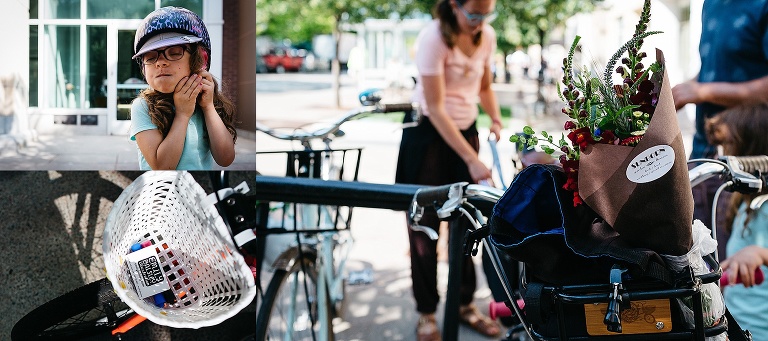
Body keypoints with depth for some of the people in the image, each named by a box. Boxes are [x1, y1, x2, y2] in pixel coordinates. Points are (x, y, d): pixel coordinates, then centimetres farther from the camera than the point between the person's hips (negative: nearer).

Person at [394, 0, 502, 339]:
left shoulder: (487, 36, -3)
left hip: (465, 130, 6)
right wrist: (471, 159, -27)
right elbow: (436, 108, -24)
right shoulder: (433, 37, -22)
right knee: (425, 225, 1)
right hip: (428, 133, -5)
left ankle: (465, 304, 23)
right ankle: (426, 314, 12)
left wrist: (496, 119, -7)